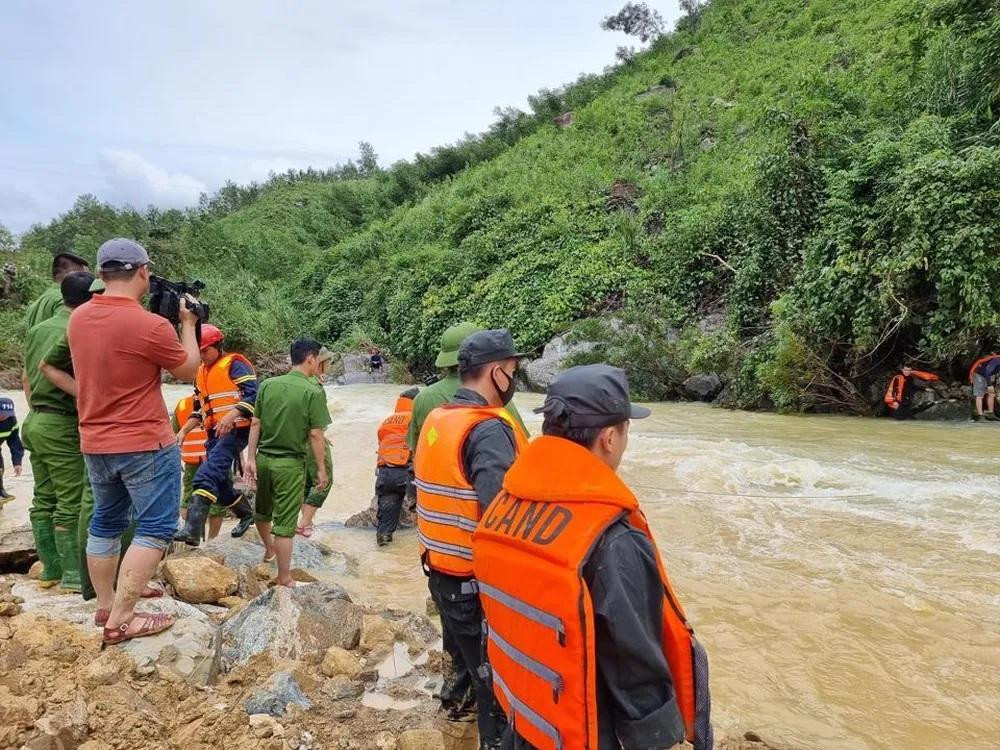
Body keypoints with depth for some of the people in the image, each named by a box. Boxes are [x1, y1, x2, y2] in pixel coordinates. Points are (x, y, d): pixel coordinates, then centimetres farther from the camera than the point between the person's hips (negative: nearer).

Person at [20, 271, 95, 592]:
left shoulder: (37, 329, 10)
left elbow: (26, 378, 17)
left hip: (35, 421, 9)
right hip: (62, 425, -9)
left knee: (43, 499, 11)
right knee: (70, 502, -3)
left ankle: (50, 568, 18)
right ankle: (72, 573, 2)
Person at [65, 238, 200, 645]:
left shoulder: (78, 318, 0)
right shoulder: (152, 326, -22)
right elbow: (189, 370, -5)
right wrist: (188, 323, 6)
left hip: (95, 444, 8)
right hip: (145, 444, -7)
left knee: (106, 523, 19)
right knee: (155, 529, 1)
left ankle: (105, 606, 29)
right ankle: (121, 620, -1)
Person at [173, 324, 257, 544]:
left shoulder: (234, 364, -6)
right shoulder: (201, 372, 19)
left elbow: (254, 394, -18)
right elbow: (199, 409, 26)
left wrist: (231, 416, -28)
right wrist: (184, 430, 14)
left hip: (235, 430, -9)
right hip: (214, 434, 9)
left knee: (207, 476, -24)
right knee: (219, 483, 12)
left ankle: (193, 528, -32)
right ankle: (245, 513, 35)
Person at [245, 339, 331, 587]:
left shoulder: (267, 385, 2)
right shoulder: (314, 392, -13)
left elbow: (256, 423, 3)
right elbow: (315, 435, -13)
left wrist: (251, 457, 8)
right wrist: (321, 469, -5)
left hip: (264, 458, 5)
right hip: (290, 464, -5)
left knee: (262, 511, 25)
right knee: (284, 523, 2)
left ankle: (269, 550, 50)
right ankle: (284, 580, 11)